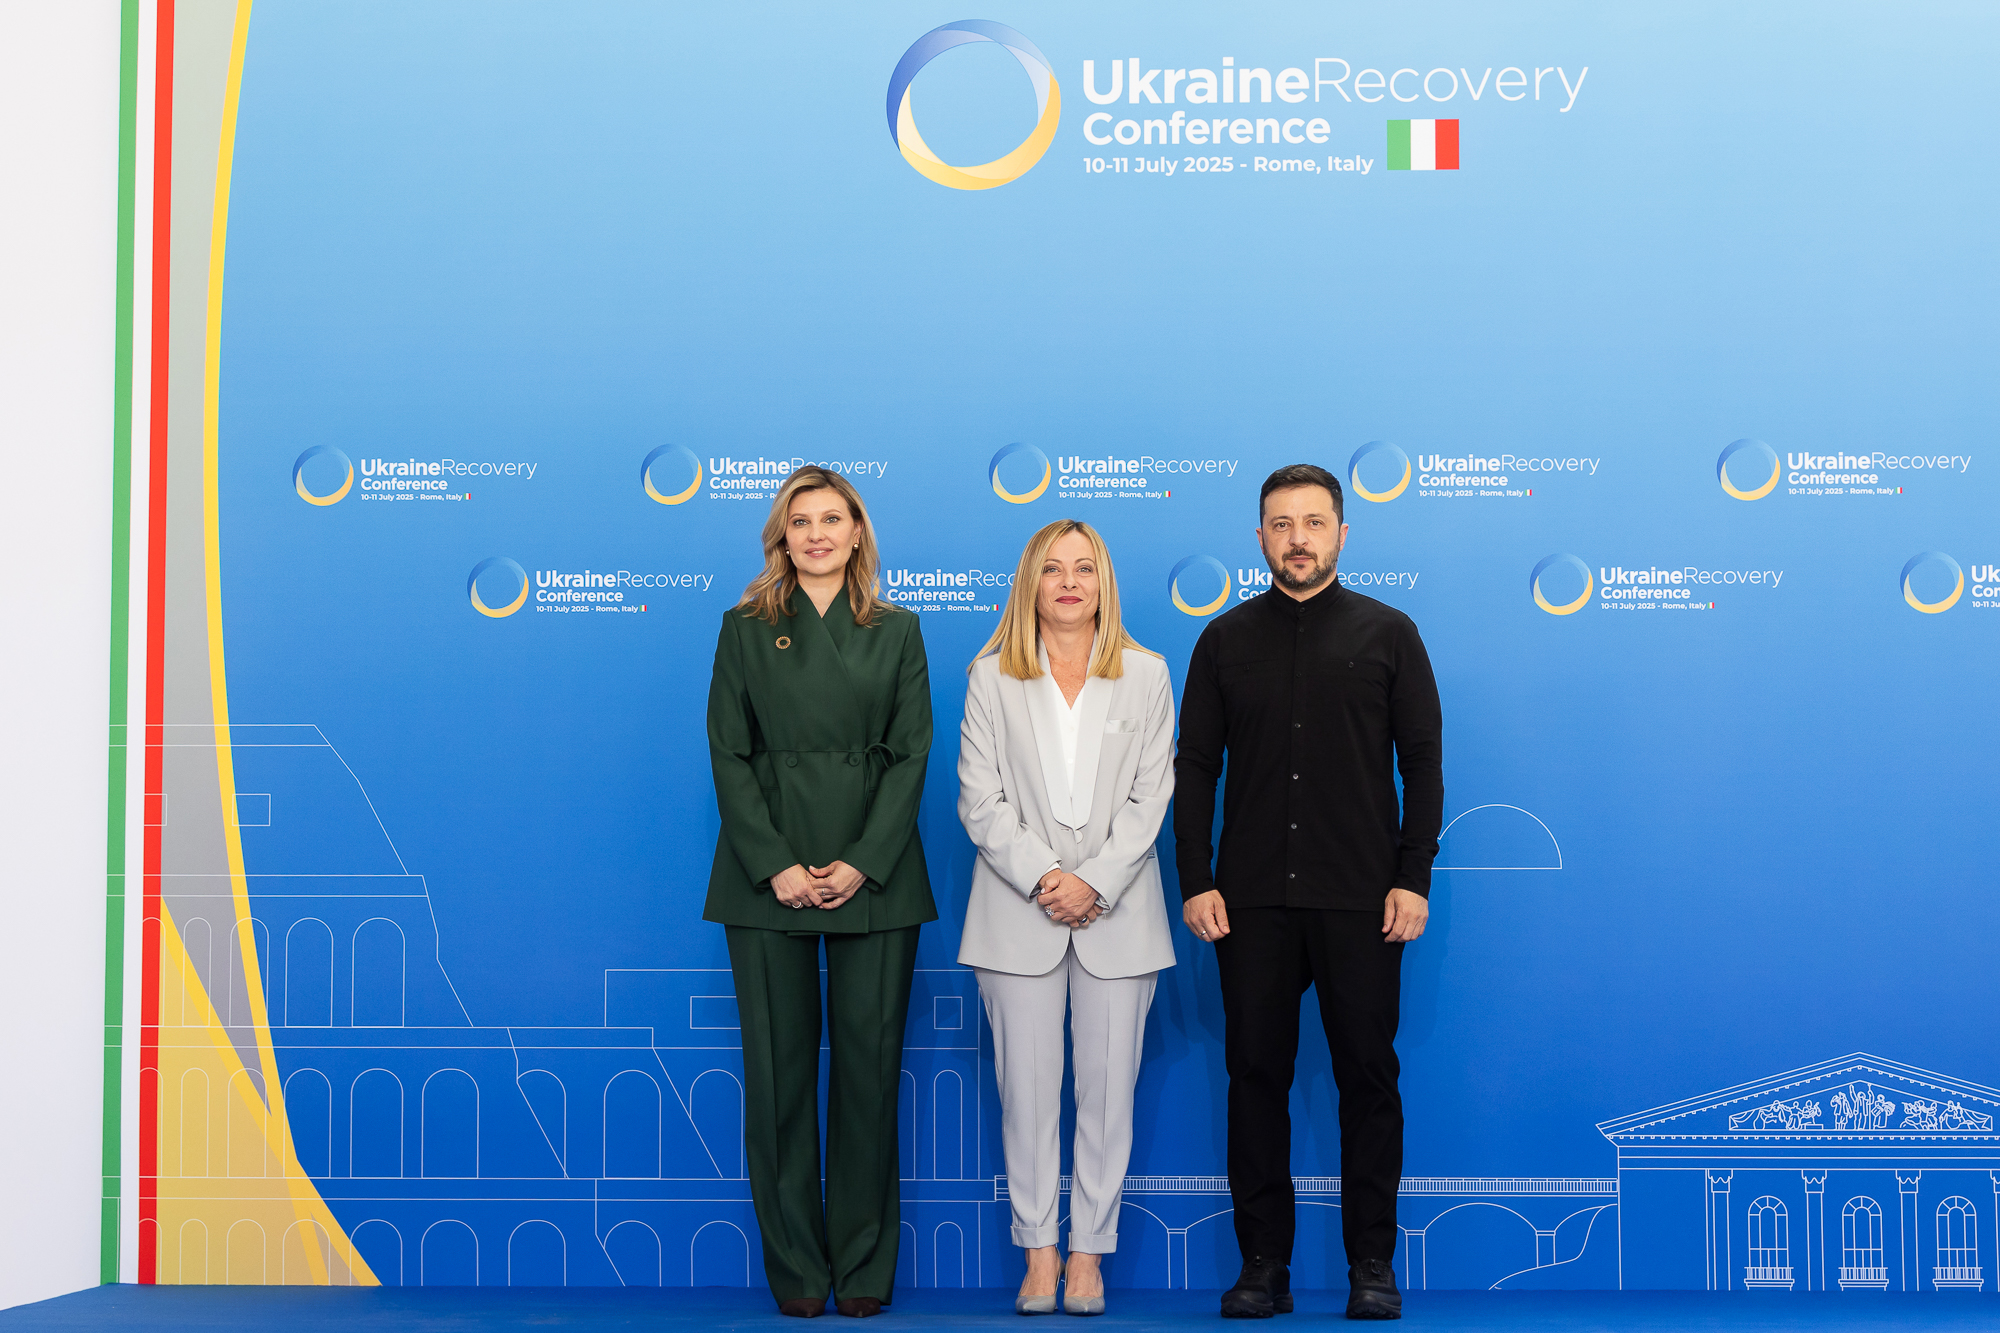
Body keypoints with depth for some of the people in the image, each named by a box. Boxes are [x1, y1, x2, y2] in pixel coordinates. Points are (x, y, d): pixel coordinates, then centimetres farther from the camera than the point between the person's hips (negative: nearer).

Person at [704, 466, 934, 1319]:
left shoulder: (896, 633, 9)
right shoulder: (745, 630, 7)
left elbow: (911, 754, 2)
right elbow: (728, 755, 1)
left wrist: (863, 862, -9)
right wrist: (776, 866, -10)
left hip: (875, 877, 0)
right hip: (768, 880, 0)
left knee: (869, 1065, 3)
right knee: (779, 1070, 2)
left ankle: (864, 1265, 14)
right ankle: (795, 1266, 14)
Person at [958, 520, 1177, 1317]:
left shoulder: (1146, 676, 6)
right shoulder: (991, 678, 4)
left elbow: (1150, 796, 0)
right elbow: (981, 800, -1)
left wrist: (1094, 884, -11)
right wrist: (1042, 879, -12)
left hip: (1118, 914, 1)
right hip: (1018, 913, 0)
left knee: (1108, 1088, 3)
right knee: (1027, 1090, 2)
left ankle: (1089, 1251, 14)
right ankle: (1038, 1252, 13)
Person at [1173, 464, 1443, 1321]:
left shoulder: (1388, 633, 5)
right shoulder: (1225, 640, 9)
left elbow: (1422, 760, 3)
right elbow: (1194, 766, 8)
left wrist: (1413, 879, -5)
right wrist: (1195, 882, -1)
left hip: (1360, 898, -1)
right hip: (1252, 899, 2)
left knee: (1367, 1075, 3)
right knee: (1256, 1075, 4)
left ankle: (1373, 1266, 13)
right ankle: (1263, 1265, 13)